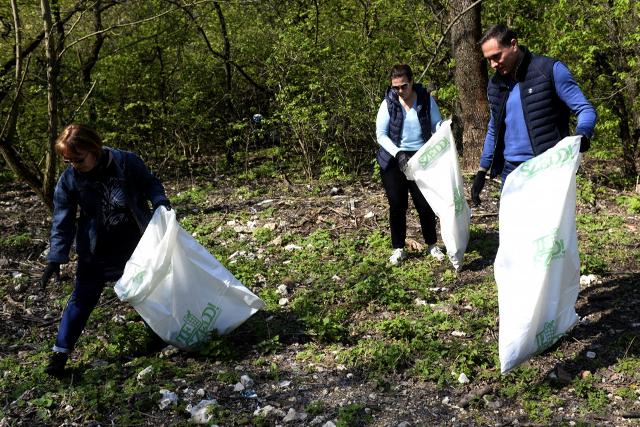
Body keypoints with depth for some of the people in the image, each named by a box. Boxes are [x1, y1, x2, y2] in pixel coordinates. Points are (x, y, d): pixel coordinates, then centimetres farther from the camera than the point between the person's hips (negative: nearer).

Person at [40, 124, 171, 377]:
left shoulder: (127, 163, -18)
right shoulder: (68, 180, -13)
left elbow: (150, 184, -3)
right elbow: (62, 221, -10)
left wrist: (160, 201, -24)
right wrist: (56, 258, -15)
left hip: (136, 244, 1)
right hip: (96, 252, 0)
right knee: (83, 298, 1)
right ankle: (60, 352, 10)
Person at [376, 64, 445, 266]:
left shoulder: (426, 99, -2)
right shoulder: (388, 103, -5)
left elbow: (437, 125, -1)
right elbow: (381, 134, -8)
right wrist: (398, 153, -21)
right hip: (394, 159, 0)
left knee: (425, 203, 2)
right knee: (397, 205, 3)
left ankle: (432, 245, 21)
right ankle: (398, 249, 16)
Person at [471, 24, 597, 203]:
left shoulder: (551, 70, -8)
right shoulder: (495, 85, 10)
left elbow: (585, 109, -9)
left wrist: (582, 135, -30)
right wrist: (482, 171, 19)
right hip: (510, 171, 6)